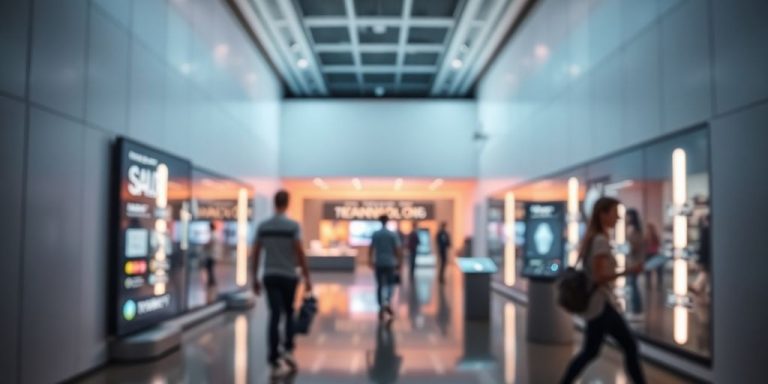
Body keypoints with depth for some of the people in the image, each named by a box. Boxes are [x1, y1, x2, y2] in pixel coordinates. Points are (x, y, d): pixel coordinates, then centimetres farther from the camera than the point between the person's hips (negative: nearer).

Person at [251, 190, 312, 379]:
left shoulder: (262, 226, 3)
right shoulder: (293, 226, -9)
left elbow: (256, 254, 5)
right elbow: (300, 253, -12)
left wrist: (255, 278, 13)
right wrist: (307, 277, -6)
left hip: (270, 276, 2)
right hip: (288, 276, -2)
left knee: (274, 316, 1)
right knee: (289, 314, 17)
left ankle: (275, 360, -3)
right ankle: (288, 350, 9)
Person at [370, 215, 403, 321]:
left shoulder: (375, 234, 1)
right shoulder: (393, 234, -5)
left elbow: (371, 249, 3)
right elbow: (398, 249, -7)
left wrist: (371, 261, 15)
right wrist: (400, 262, 1)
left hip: (378, 263, 2)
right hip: (390, 263, -2)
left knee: (380, 285, 8)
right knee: (390, 284, 12)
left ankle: (381, 308, 8)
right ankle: (388, 302, -10)